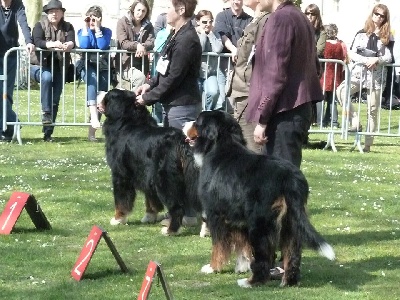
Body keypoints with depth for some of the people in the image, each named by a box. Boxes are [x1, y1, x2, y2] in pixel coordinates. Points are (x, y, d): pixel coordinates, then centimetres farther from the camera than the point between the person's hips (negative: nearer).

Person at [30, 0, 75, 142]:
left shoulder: (68, 27, 6)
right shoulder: (40, 26, -2)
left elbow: (72, 41, -13)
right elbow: (37, 41, -21)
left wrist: (68, 45, -38)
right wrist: (52, 44, -40)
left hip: (59, 66, 3)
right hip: (39, 65, -3)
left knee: (55, 99, -3)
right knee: (47, 77, -36)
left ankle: (48, 133, 2)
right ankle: (46, 112, -31)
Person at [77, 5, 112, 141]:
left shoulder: (106, 31, 6)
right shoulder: (82, 31, 7)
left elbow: (103, 46, -13)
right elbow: (84, 45, -12)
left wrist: (97, 28, -12)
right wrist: (85, 27, -8)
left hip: (103, 67, 2)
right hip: (88, 67, -2)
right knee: (92, 79, -35)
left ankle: (92, 131, -7)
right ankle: (94, 117, -51)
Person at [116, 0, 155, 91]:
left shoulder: (148, 26, 9)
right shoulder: (122, 22, -3)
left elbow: (151, 43, -5)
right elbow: (123, 43, -14)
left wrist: (143, 47, -27)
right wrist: (137, 45, -31)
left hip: (141, 64, 5)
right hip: (126, 63, -5)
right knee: (140, 78, -29)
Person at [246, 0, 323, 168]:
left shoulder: (280, 18, -13)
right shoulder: (299, 17, 16)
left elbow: (275, 73, -18)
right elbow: (314, 65, 23)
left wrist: (262, 119, -16)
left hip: (284, 112, -10)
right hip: (299, 107, 10)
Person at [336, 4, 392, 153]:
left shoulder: (387, 37, 8)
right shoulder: (362, 34, 9)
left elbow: (389, 57, 0)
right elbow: (351, 53, 2)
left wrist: (376, 60, -19)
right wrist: (365, 60, -14)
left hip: (377, 76, -1)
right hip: (359, 72, 1)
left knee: (372, 110, -1)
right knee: (341, 90, -26)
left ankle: (368, 144, 5)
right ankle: (355, 123, -19)